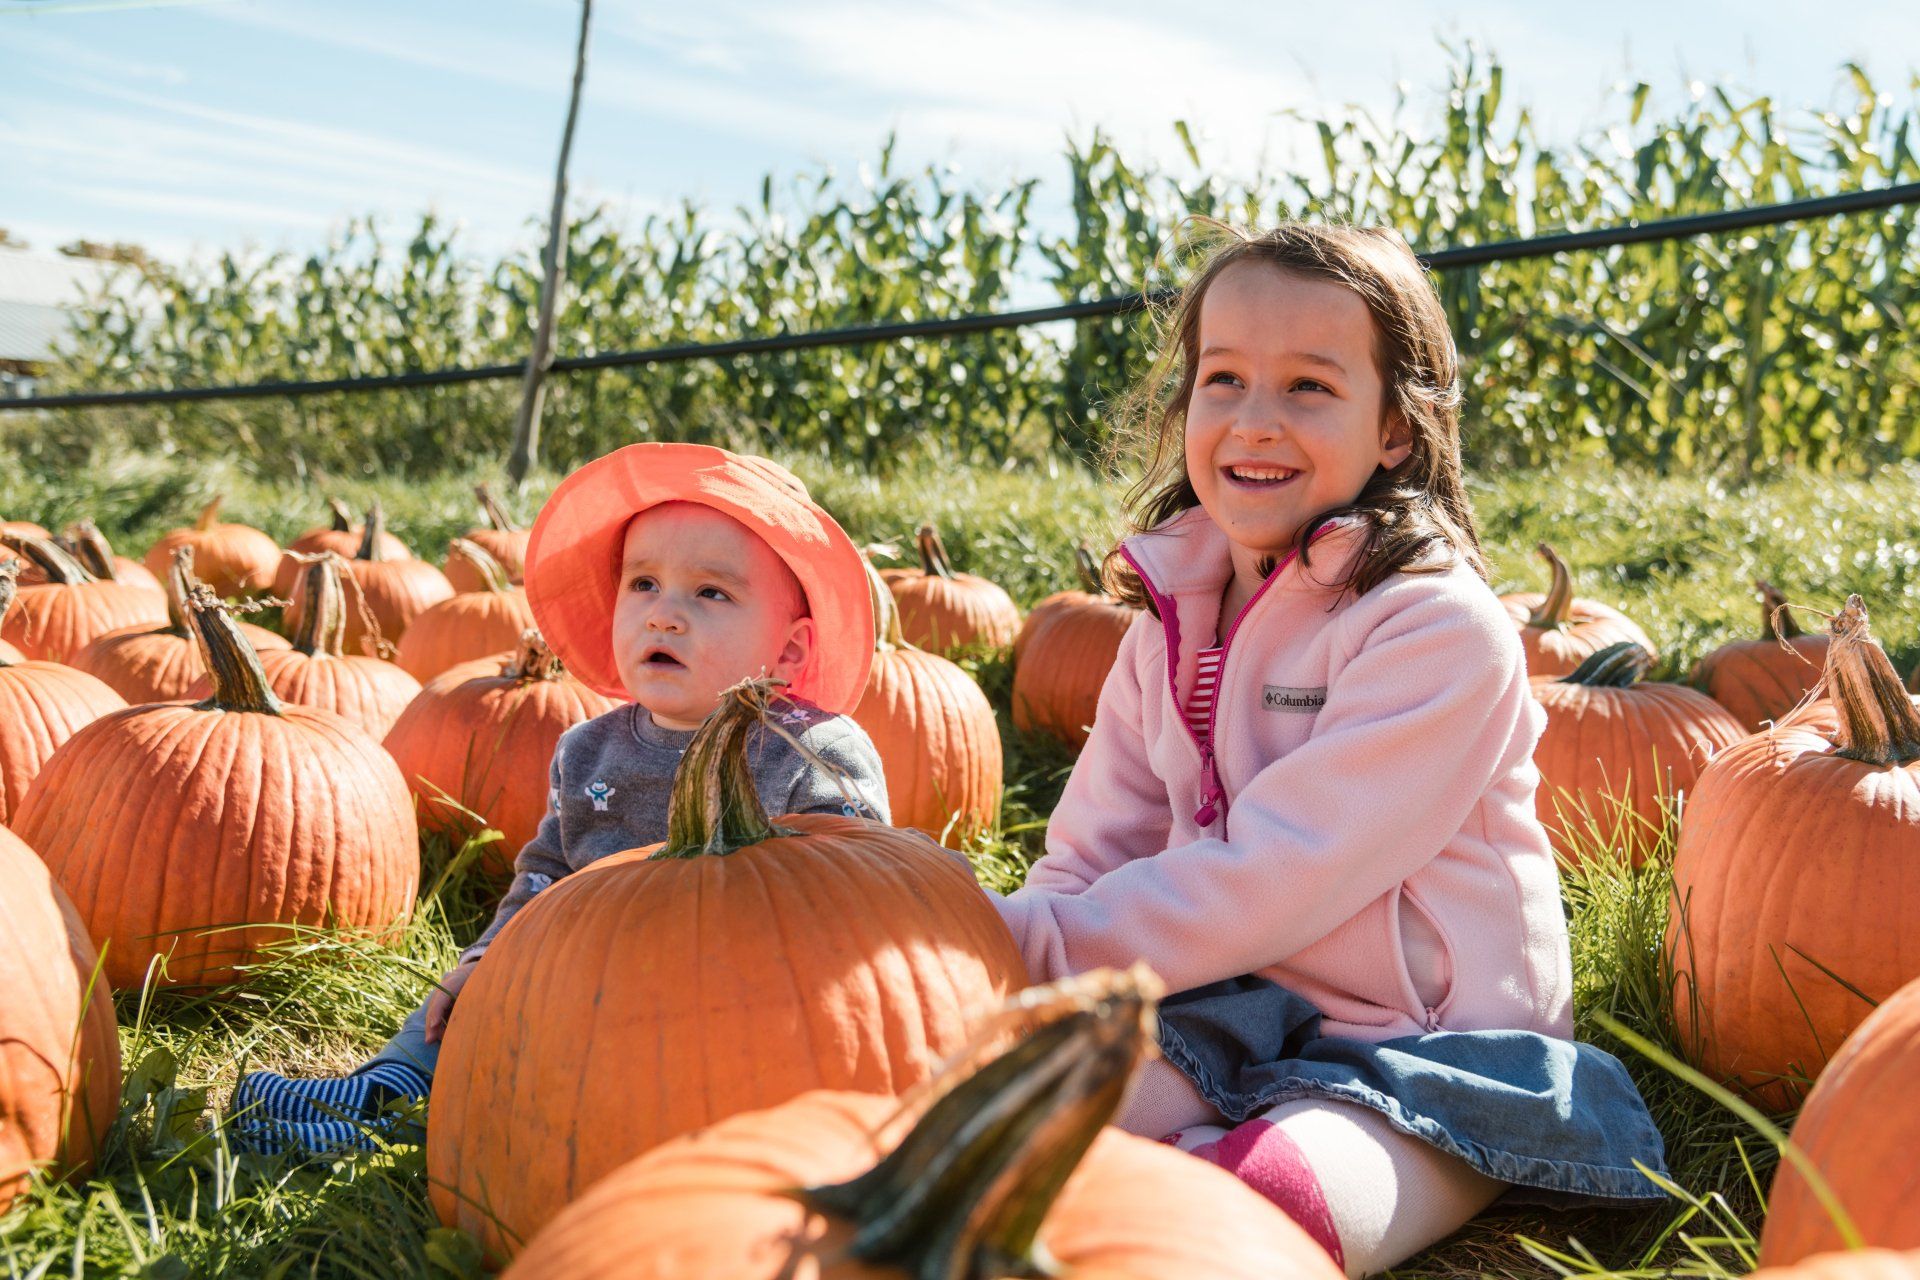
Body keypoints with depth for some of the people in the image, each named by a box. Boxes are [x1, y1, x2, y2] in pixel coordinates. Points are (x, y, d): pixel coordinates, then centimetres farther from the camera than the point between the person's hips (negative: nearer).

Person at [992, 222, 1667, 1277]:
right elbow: (1092, 854, 4)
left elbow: (1282, 874, -21)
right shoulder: (1172, 617, 6)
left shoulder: (1443, 628, -15)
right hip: (1233, 1020, 5)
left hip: (1425, 1050, -4)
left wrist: (1032, 943, -21)